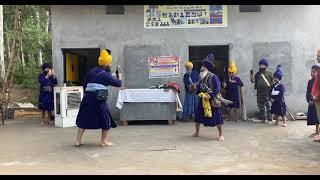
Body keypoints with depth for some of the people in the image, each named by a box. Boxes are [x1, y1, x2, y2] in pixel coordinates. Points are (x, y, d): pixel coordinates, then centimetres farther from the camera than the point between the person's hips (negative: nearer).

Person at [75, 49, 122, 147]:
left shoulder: (90, 72, 13)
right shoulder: (106, 74, -3)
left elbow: (84, 85, 18)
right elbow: (118, 83, 0)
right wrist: (119, 76, 18)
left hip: (87, 97, 6)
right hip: (99, 99, -5)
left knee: (83, 119, 14)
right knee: (106, 120, 11)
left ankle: (78, 141, 17)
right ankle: (104, 141, 16)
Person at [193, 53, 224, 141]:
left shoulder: (213, 77, -13)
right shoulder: (202, 78, 7)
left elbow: (217, 89, -17)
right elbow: (198, 88, 13)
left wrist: (210, 96, -22)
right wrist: (200, 94, -7)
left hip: (212, 101, -7)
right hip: (203, 101, 7)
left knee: (217, 118, -1)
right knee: (198, 116, 11)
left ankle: (221, 134, 13)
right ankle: (196, 132, 28)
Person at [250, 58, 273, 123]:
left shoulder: (269, 73, 5)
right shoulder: (257, 74, 14)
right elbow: (253, 81, 10)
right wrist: (251, 76, -7)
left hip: (267, 92, -4)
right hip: (259, 93, 4)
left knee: (268, 105, -6)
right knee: (261, 106, 9)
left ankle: (269, 118, 0)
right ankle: (262, 118, 19)